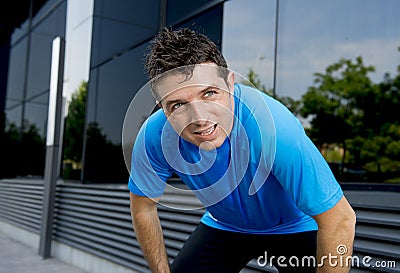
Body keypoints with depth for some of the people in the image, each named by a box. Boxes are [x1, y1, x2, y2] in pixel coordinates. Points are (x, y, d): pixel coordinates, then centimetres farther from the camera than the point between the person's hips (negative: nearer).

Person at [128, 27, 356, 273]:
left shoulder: (273, 126, -40)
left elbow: (340, 220, -31)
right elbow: (143, 206, -7)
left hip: (294, 228, -1)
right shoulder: (154, 136, -26)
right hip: (223, 226, 2)